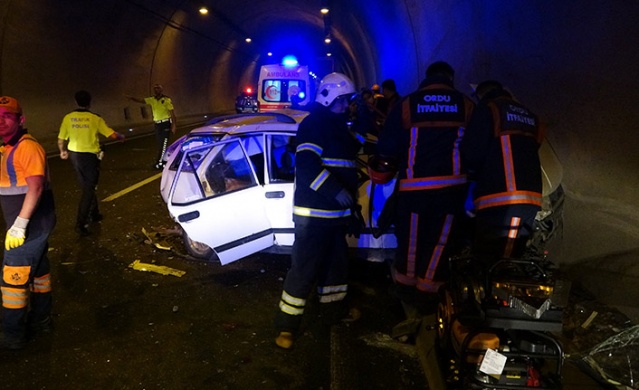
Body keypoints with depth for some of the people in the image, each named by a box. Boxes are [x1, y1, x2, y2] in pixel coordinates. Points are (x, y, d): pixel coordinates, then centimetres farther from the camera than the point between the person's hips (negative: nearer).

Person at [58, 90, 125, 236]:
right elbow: (112, 135, -10)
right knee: (89, 189, 2)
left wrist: (63, 151, 24)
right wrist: (121, 137, 13)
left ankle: (94, 214, 34)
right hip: (90, 156, -4)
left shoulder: (68, 118, 0)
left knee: (86, 186, 21)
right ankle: (81, 223, -4)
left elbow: (61, 139, 4)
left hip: (74, 155, 4)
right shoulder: (95, 118, -9)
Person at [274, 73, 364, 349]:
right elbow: (307, 165, -25)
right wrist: (336, 191, -32)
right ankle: (287, 325, 3)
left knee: (336, 263, 21)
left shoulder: (339, 127, 18)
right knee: (304, 268, -7)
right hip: (314, 212, -9)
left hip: (336, 212, 10)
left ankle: (335, 308, 38)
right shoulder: (313, 124, -12)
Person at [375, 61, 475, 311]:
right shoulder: (466, 105, 5)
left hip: (414, 187, 0)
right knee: (439, 243, 10)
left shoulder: (407, 104, 3)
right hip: (451, 186, 0)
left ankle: (405, 288, 25)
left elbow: (386, 149, 0)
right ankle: (425, 293, 18)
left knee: (410, 240, 13)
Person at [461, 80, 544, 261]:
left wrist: (473, 174, 15)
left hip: (498, 199, -7)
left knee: (487, 261, -5)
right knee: (513, 259, 13)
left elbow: (472, 152, -5)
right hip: (530, 199, 7)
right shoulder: (530, 117, 24)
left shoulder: (488, 110, 3)